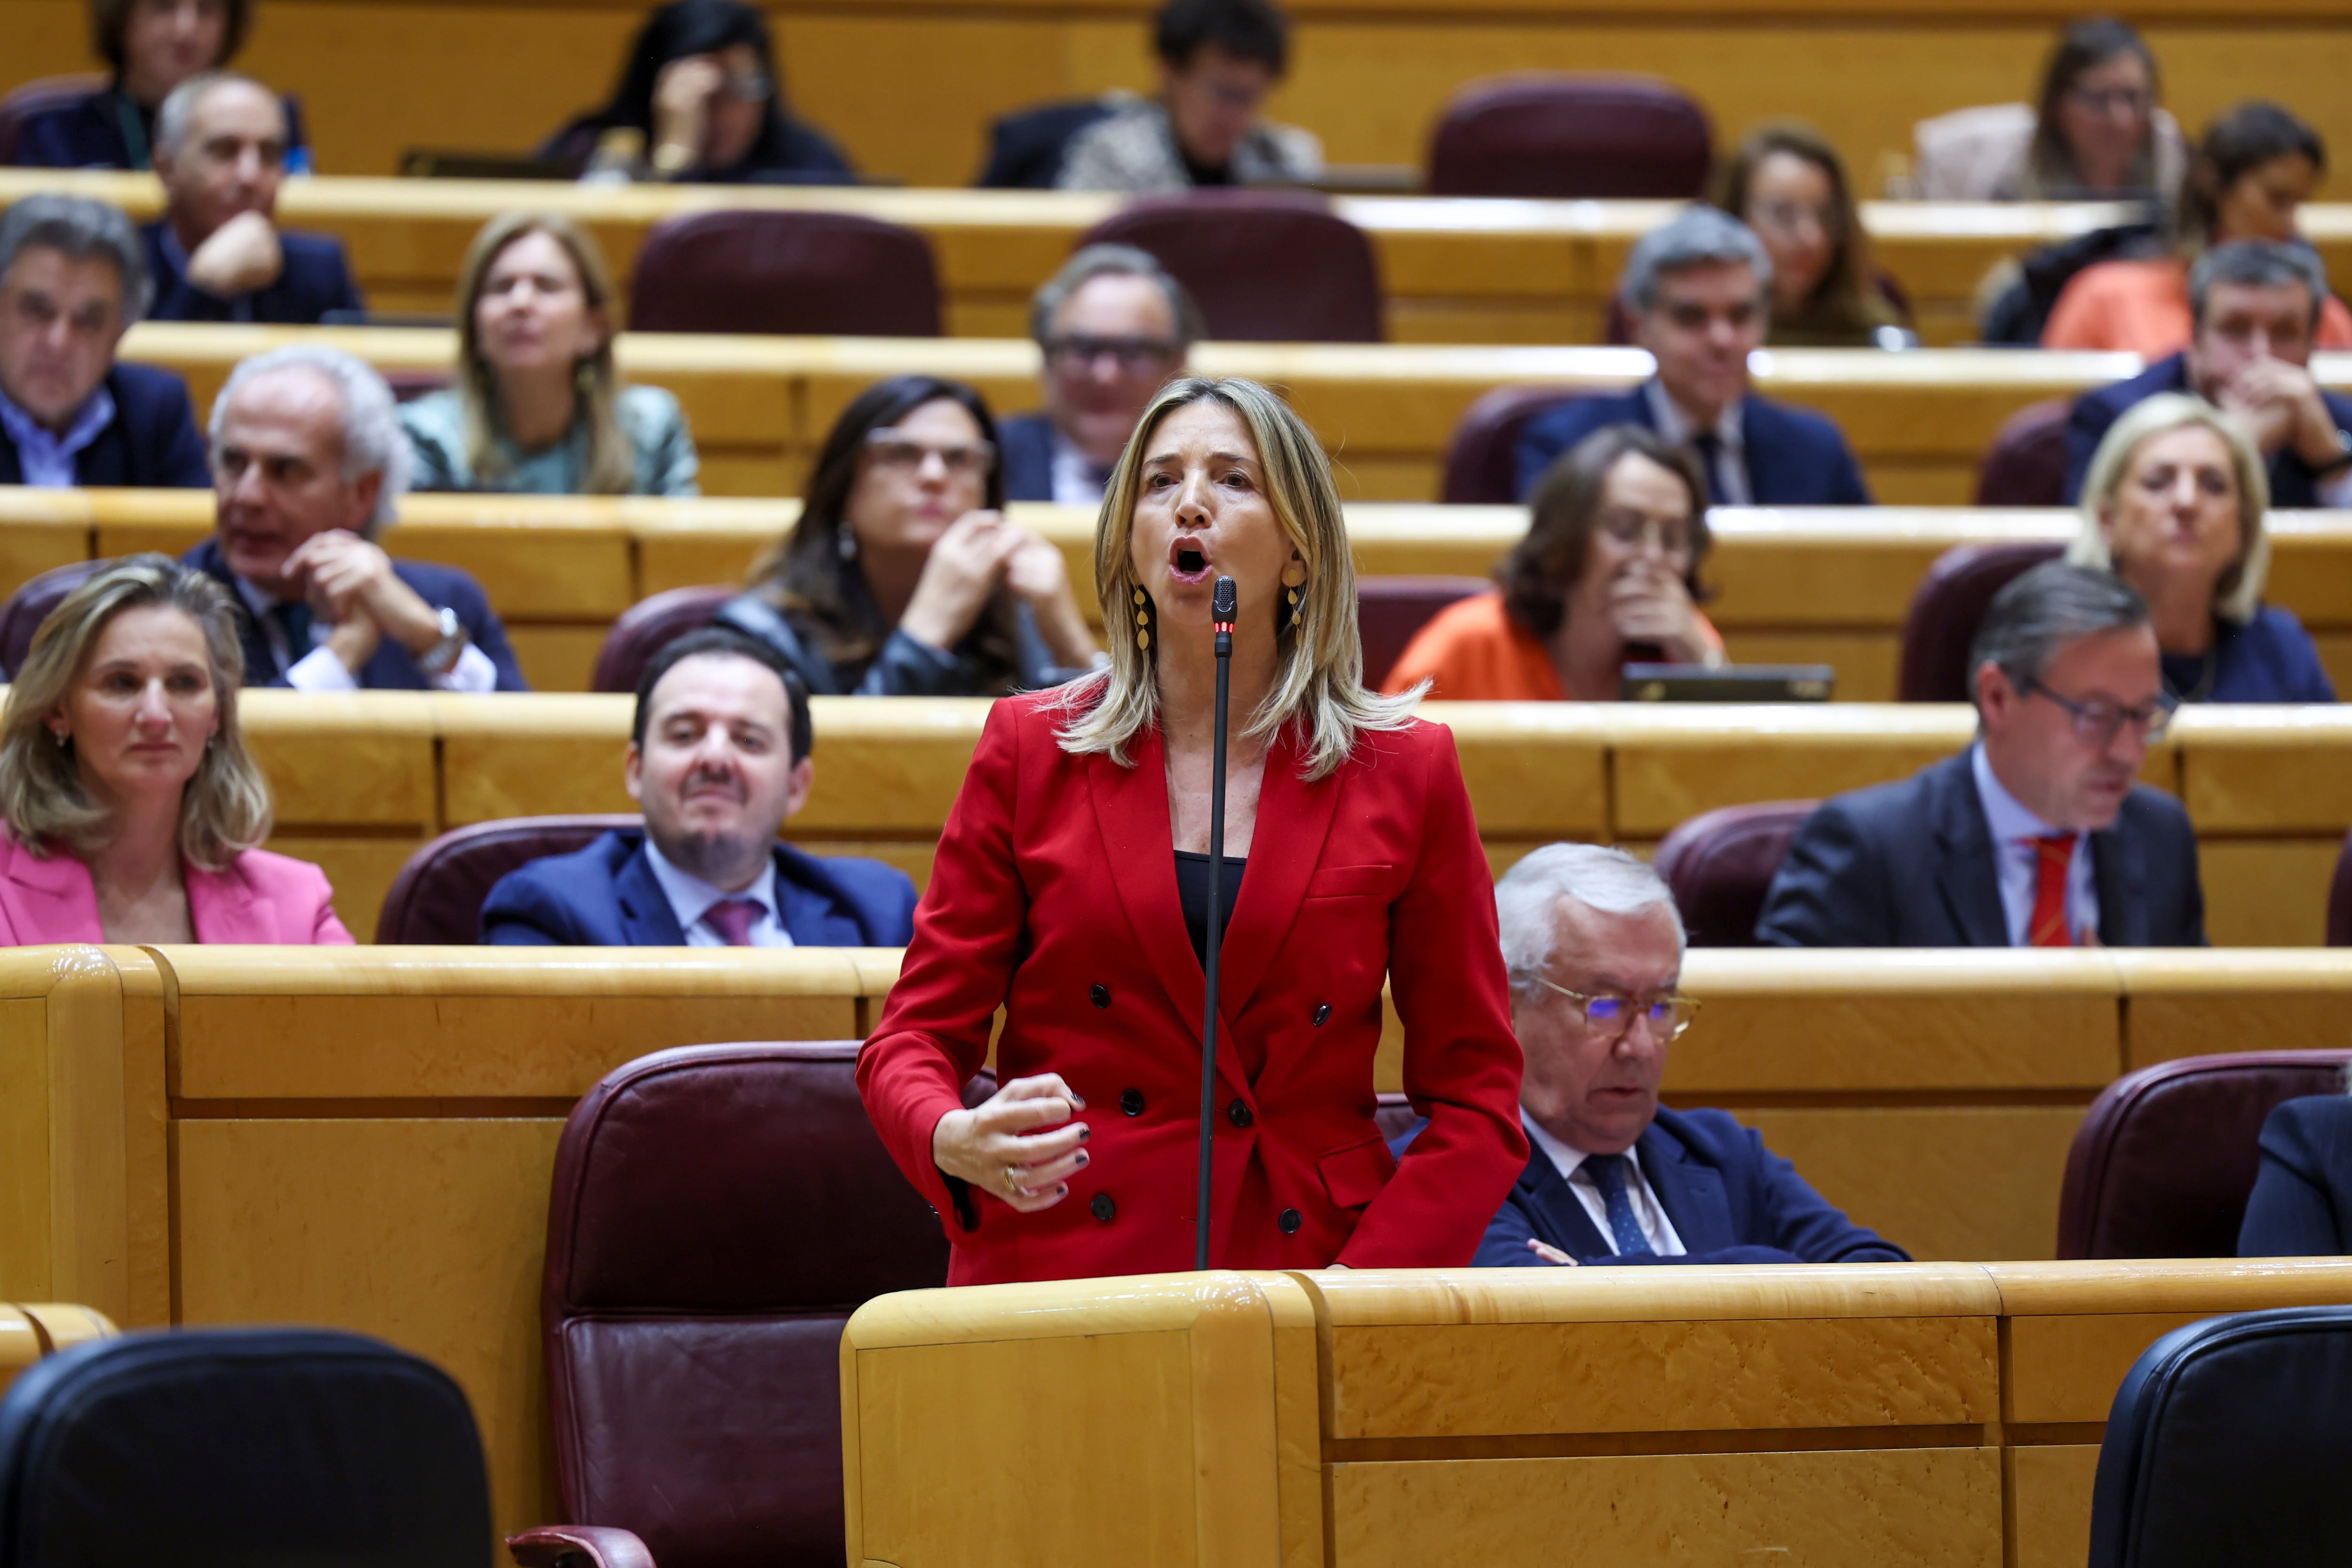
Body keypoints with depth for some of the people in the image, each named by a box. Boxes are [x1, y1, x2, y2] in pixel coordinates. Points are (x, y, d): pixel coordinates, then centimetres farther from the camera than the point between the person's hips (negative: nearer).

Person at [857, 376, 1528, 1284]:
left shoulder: (1405, 775, 7)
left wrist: (1360, 1282, -7)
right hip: (1062, 1269, 0)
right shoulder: (1028, 750, 8)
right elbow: (914, 1038, 8)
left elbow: (1476, 1101, 8)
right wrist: (956, 1142, -15)